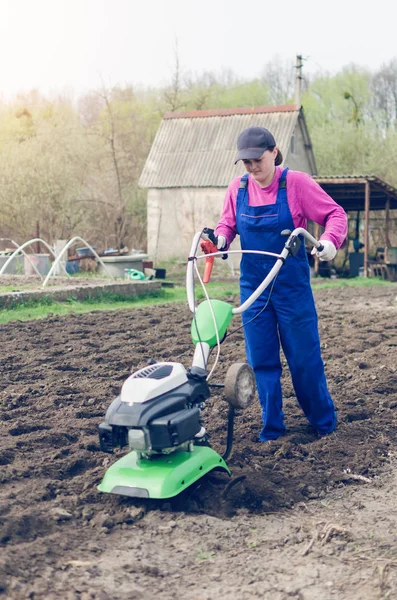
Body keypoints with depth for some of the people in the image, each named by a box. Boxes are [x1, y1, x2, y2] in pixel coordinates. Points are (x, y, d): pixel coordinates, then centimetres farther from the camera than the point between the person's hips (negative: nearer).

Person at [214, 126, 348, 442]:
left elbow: (335, 214, -8)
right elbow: (227, 223, 13)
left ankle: (324, 421, 25)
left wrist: (330, 240, -27)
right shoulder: (238, 188, 0)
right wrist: (221, 238, -10)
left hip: (292, 284, -3)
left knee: (304, 356, 5)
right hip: (253, 285, 4)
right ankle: (272, 427, 20)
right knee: (261, 359, 6)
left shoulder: (297, 183, -11)